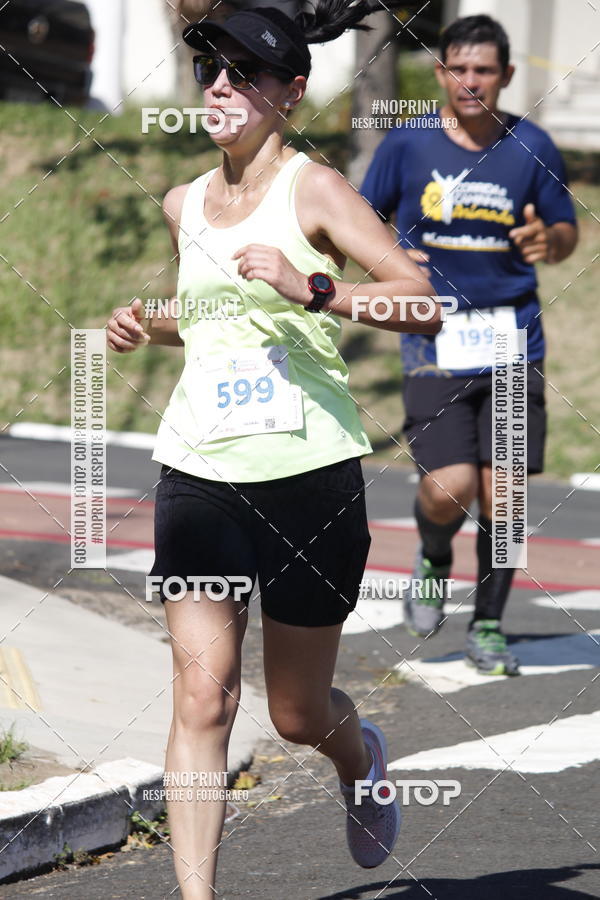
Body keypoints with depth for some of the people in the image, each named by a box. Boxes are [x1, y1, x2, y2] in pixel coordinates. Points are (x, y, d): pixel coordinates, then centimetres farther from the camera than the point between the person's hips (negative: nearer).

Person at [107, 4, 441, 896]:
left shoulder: (313, 190, -7)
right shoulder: (185, 205, 11)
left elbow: (423, 304, -16)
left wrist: (312, 289, -28)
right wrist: (148, 324, 11)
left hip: (310, 476, -4)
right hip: (198, 476, 4)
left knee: (298, 713, 9)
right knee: (202, 696, -10)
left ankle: (360, 757, 45)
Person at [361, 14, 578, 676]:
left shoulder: (531, 148, 3)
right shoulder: (408, 143, 0)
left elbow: (567, 231, 13)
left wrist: (547, 241, -10)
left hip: (512, 340, 1)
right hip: (435, 342, -1)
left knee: (501, 495, 0)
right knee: (449, 488, -14)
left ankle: (488, 627, 18)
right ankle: (433, 557, 21)